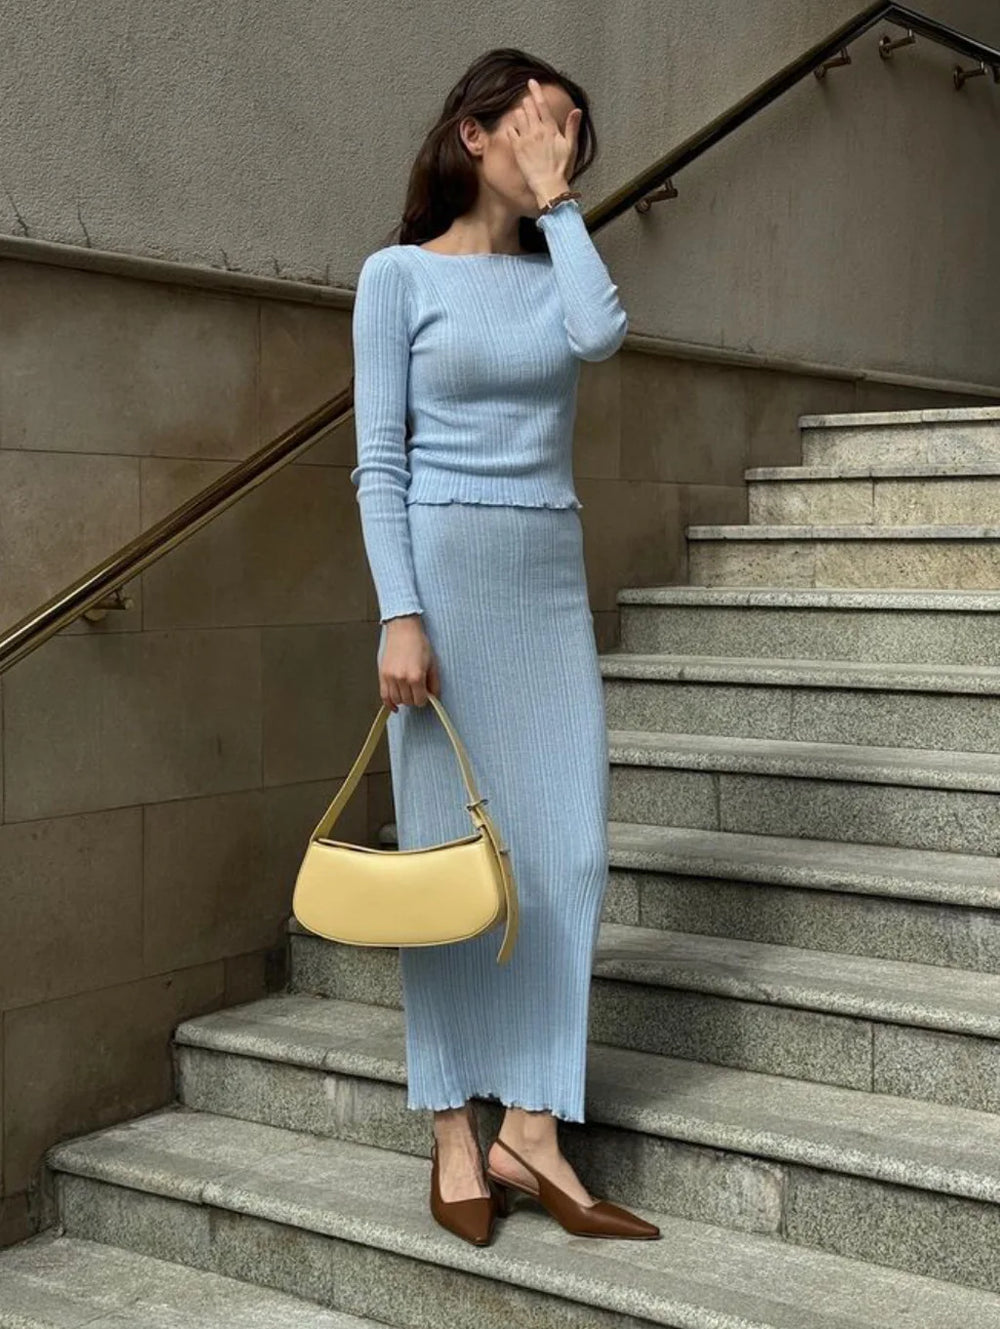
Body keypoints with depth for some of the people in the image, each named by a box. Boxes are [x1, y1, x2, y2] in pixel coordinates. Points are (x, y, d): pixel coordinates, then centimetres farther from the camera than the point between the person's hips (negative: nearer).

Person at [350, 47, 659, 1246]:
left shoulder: (553, 271, 14)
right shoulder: (399, 273, 1)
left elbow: (602, 332, -11)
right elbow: (378, 461, -5)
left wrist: (555, 201, 0)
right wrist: (399, 615, -15)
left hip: (551, 576, 5)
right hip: (446, 569, -5)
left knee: (567, 850, 0)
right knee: (449, 844, -1)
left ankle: (530, 1126, 6)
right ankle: (454, 1130, 8)